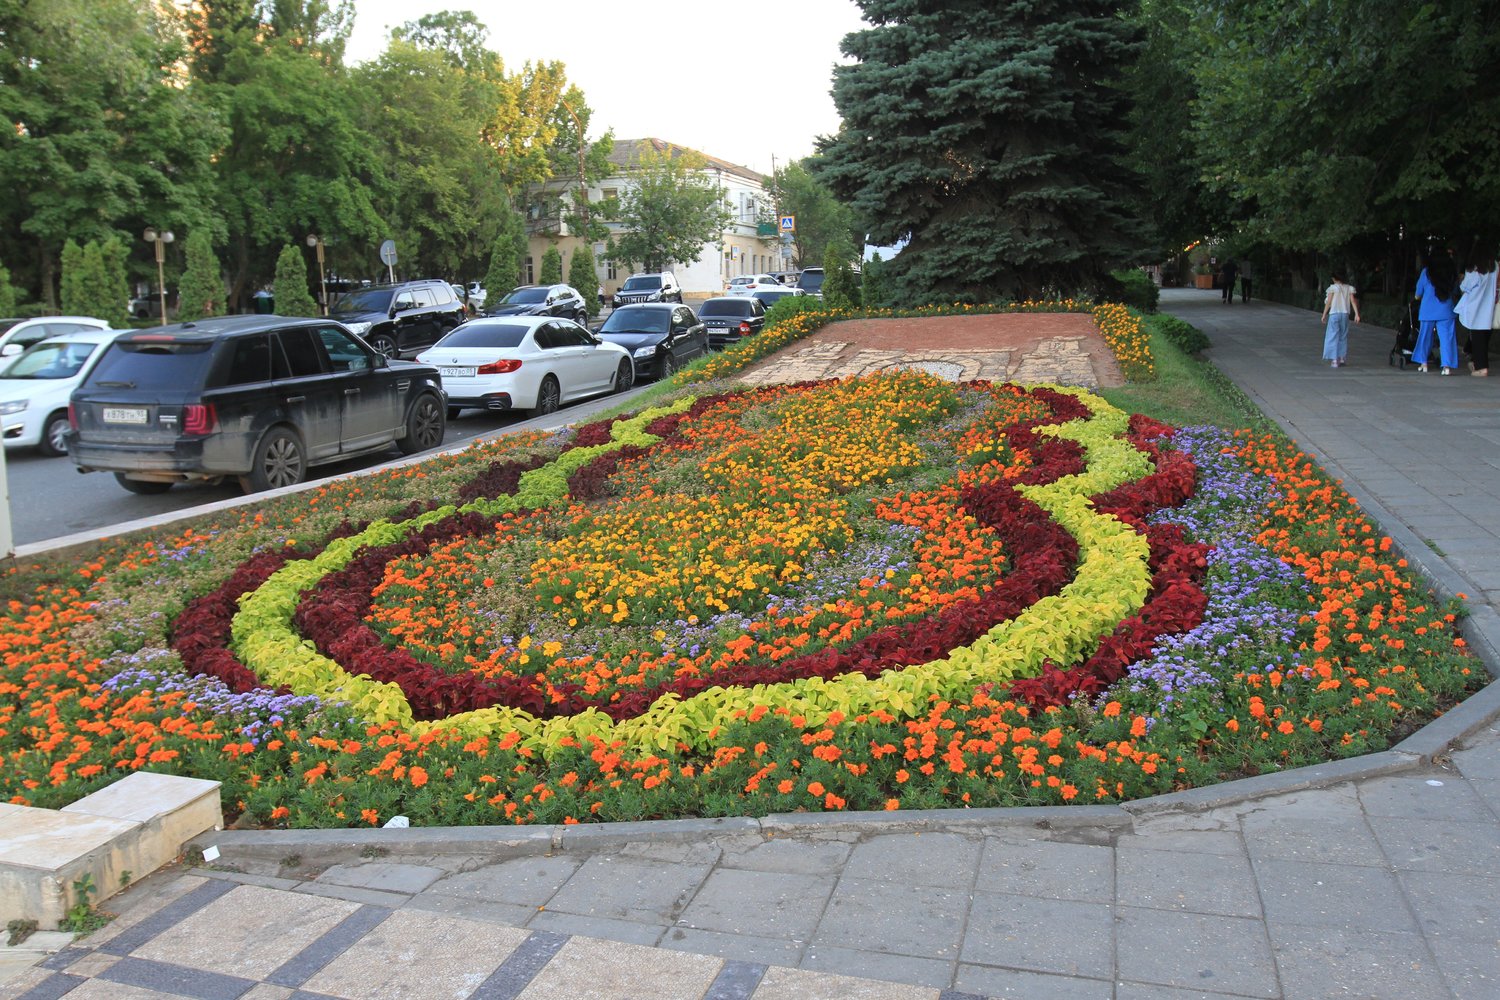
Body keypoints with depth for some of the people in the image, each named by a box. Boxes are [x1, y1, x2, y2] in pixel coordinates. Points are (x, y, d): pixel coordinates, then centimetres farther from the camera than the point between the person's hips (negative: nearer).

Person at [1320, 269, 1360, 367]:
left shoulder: (1333, 287, -6)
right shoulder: (1349, 288, 6)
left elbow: (1328, 303, -5)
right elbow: (1353, 301, 1)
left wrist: (1324, 315, 1)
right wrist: (1356, 314, 1)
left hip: (1334, 314, -4)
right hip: (1345, 314, 4)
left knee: (1333, 337, -2)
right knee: (1343, 337, 14)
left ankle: (1334, 360, -9)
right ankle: (1342, 358, 17)